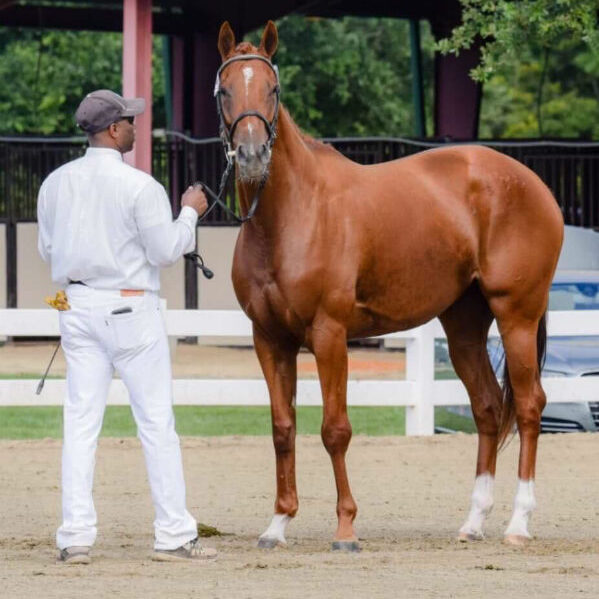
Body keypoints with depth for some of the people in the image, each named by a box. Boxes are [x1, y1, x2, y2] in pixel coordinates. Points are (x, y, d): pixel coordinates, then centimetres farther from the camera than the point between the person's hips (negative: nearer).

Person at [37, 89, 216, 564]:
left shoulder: (56, 183, 3)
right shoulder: (140, 187, -15)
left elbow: (48, 250, 10)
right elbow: (165, 252, -10)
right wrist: (189, 213, 5)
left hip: (77, 307, 5)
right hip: (130, 307, -5)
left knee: (81, 422, 6)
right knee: (156, 421, 2)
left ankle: (75, 537, 2)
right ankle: (173, 534, 3)